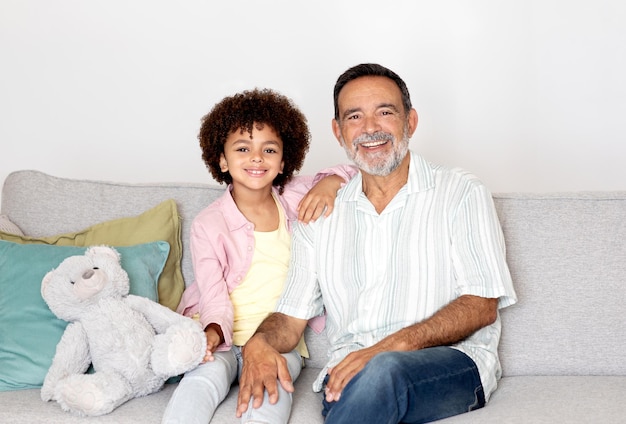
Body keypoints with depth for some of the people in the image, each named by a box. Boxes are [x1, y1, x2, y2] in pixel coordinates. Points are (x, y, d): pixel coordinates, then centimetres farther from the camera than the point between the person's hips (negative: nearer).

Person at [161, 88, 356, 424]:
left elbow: (354, 173, 15)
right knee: (203, 378, -34)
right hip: (225, 339, -1)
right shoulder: (207, 225, 0)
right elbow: (213, 296, -7)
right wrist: (214, 331, -29)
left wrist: (330, 182, -9)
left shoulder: (295, 198, 8)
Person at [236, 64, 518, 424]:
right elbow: (291, 316, 15)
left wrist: (394, 345, -21)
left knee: (384, 372, -37)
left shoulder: (461, 193, 4)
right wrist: (258, 343, -10)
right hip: (350, 373, 2)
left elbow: (482, 305, -5)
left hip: (453, 362, -2)